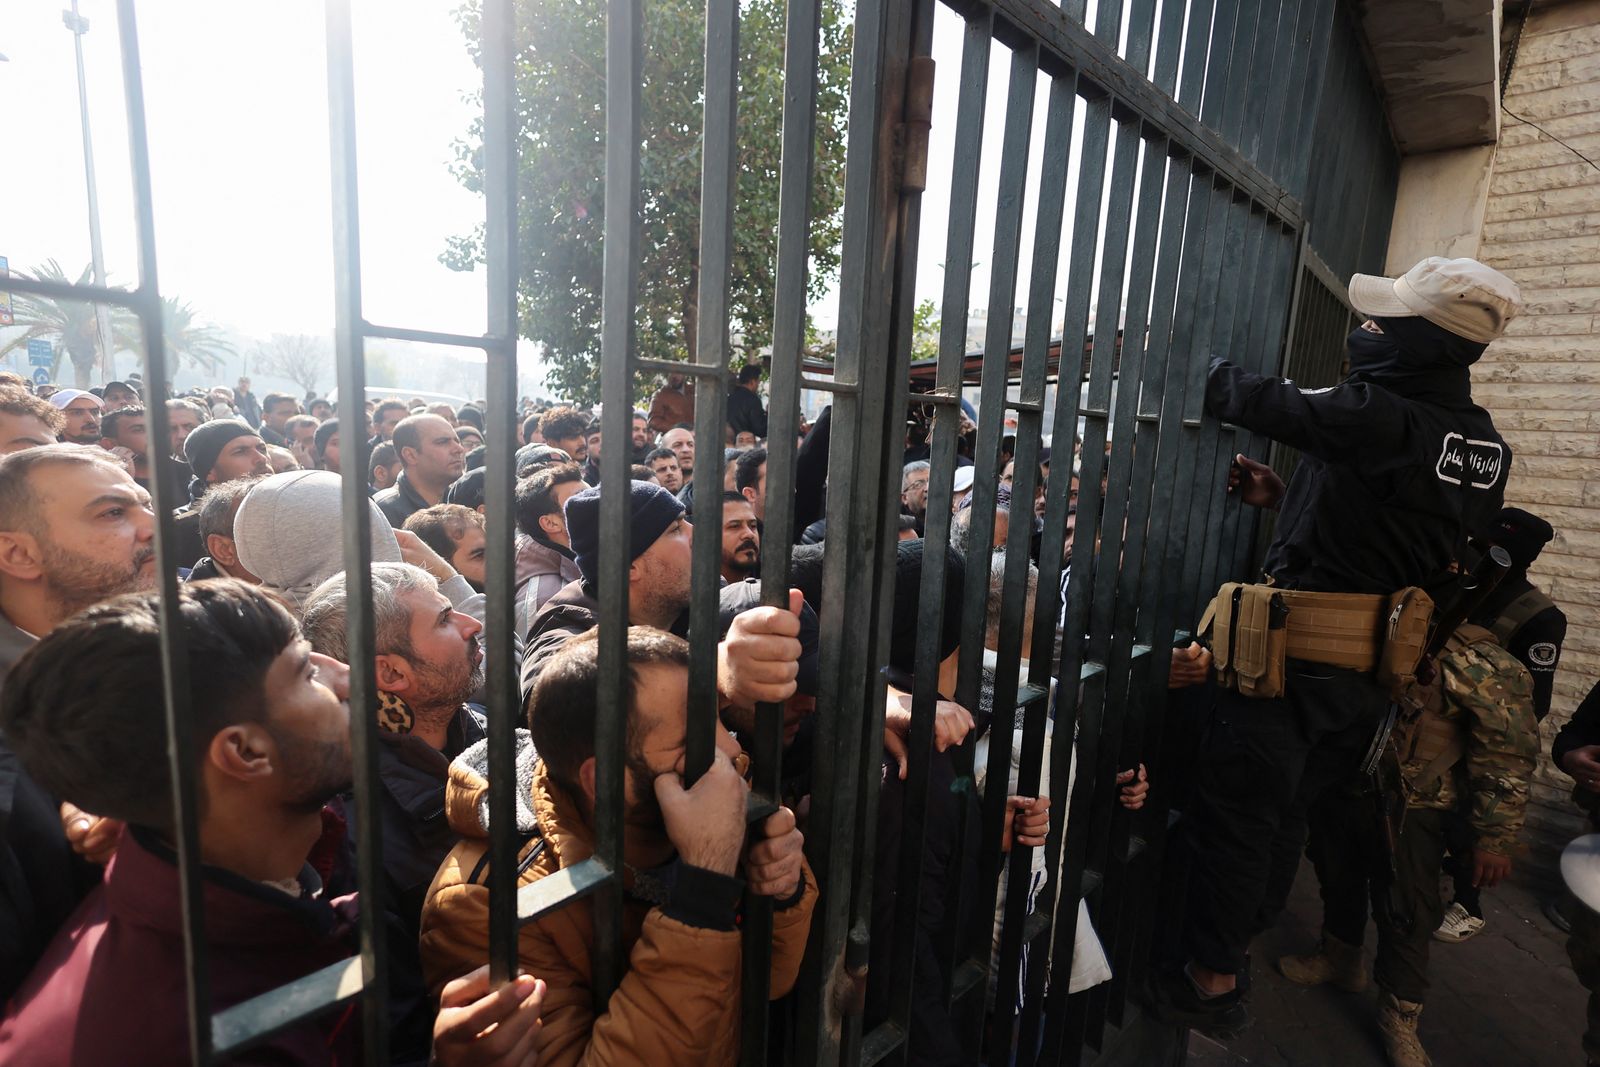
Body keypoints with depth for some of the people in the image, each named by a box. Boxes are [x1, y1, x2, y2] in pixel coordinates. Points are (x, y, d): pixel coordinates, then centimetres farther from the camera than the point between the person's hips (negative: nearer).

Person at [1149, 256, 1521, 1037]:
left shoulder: (1373, 414, -20)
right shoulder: (1484, 445, 4)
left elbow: (1255, 399, -12)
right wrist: (1287, 498, 11)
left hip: (1296, 657, -8)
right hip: (1372, 671, 8)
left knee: (1234, 817, 6)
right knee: (1287, 816, 22)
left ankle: (1213, 984, 21)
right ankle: (1231, 944, 40)